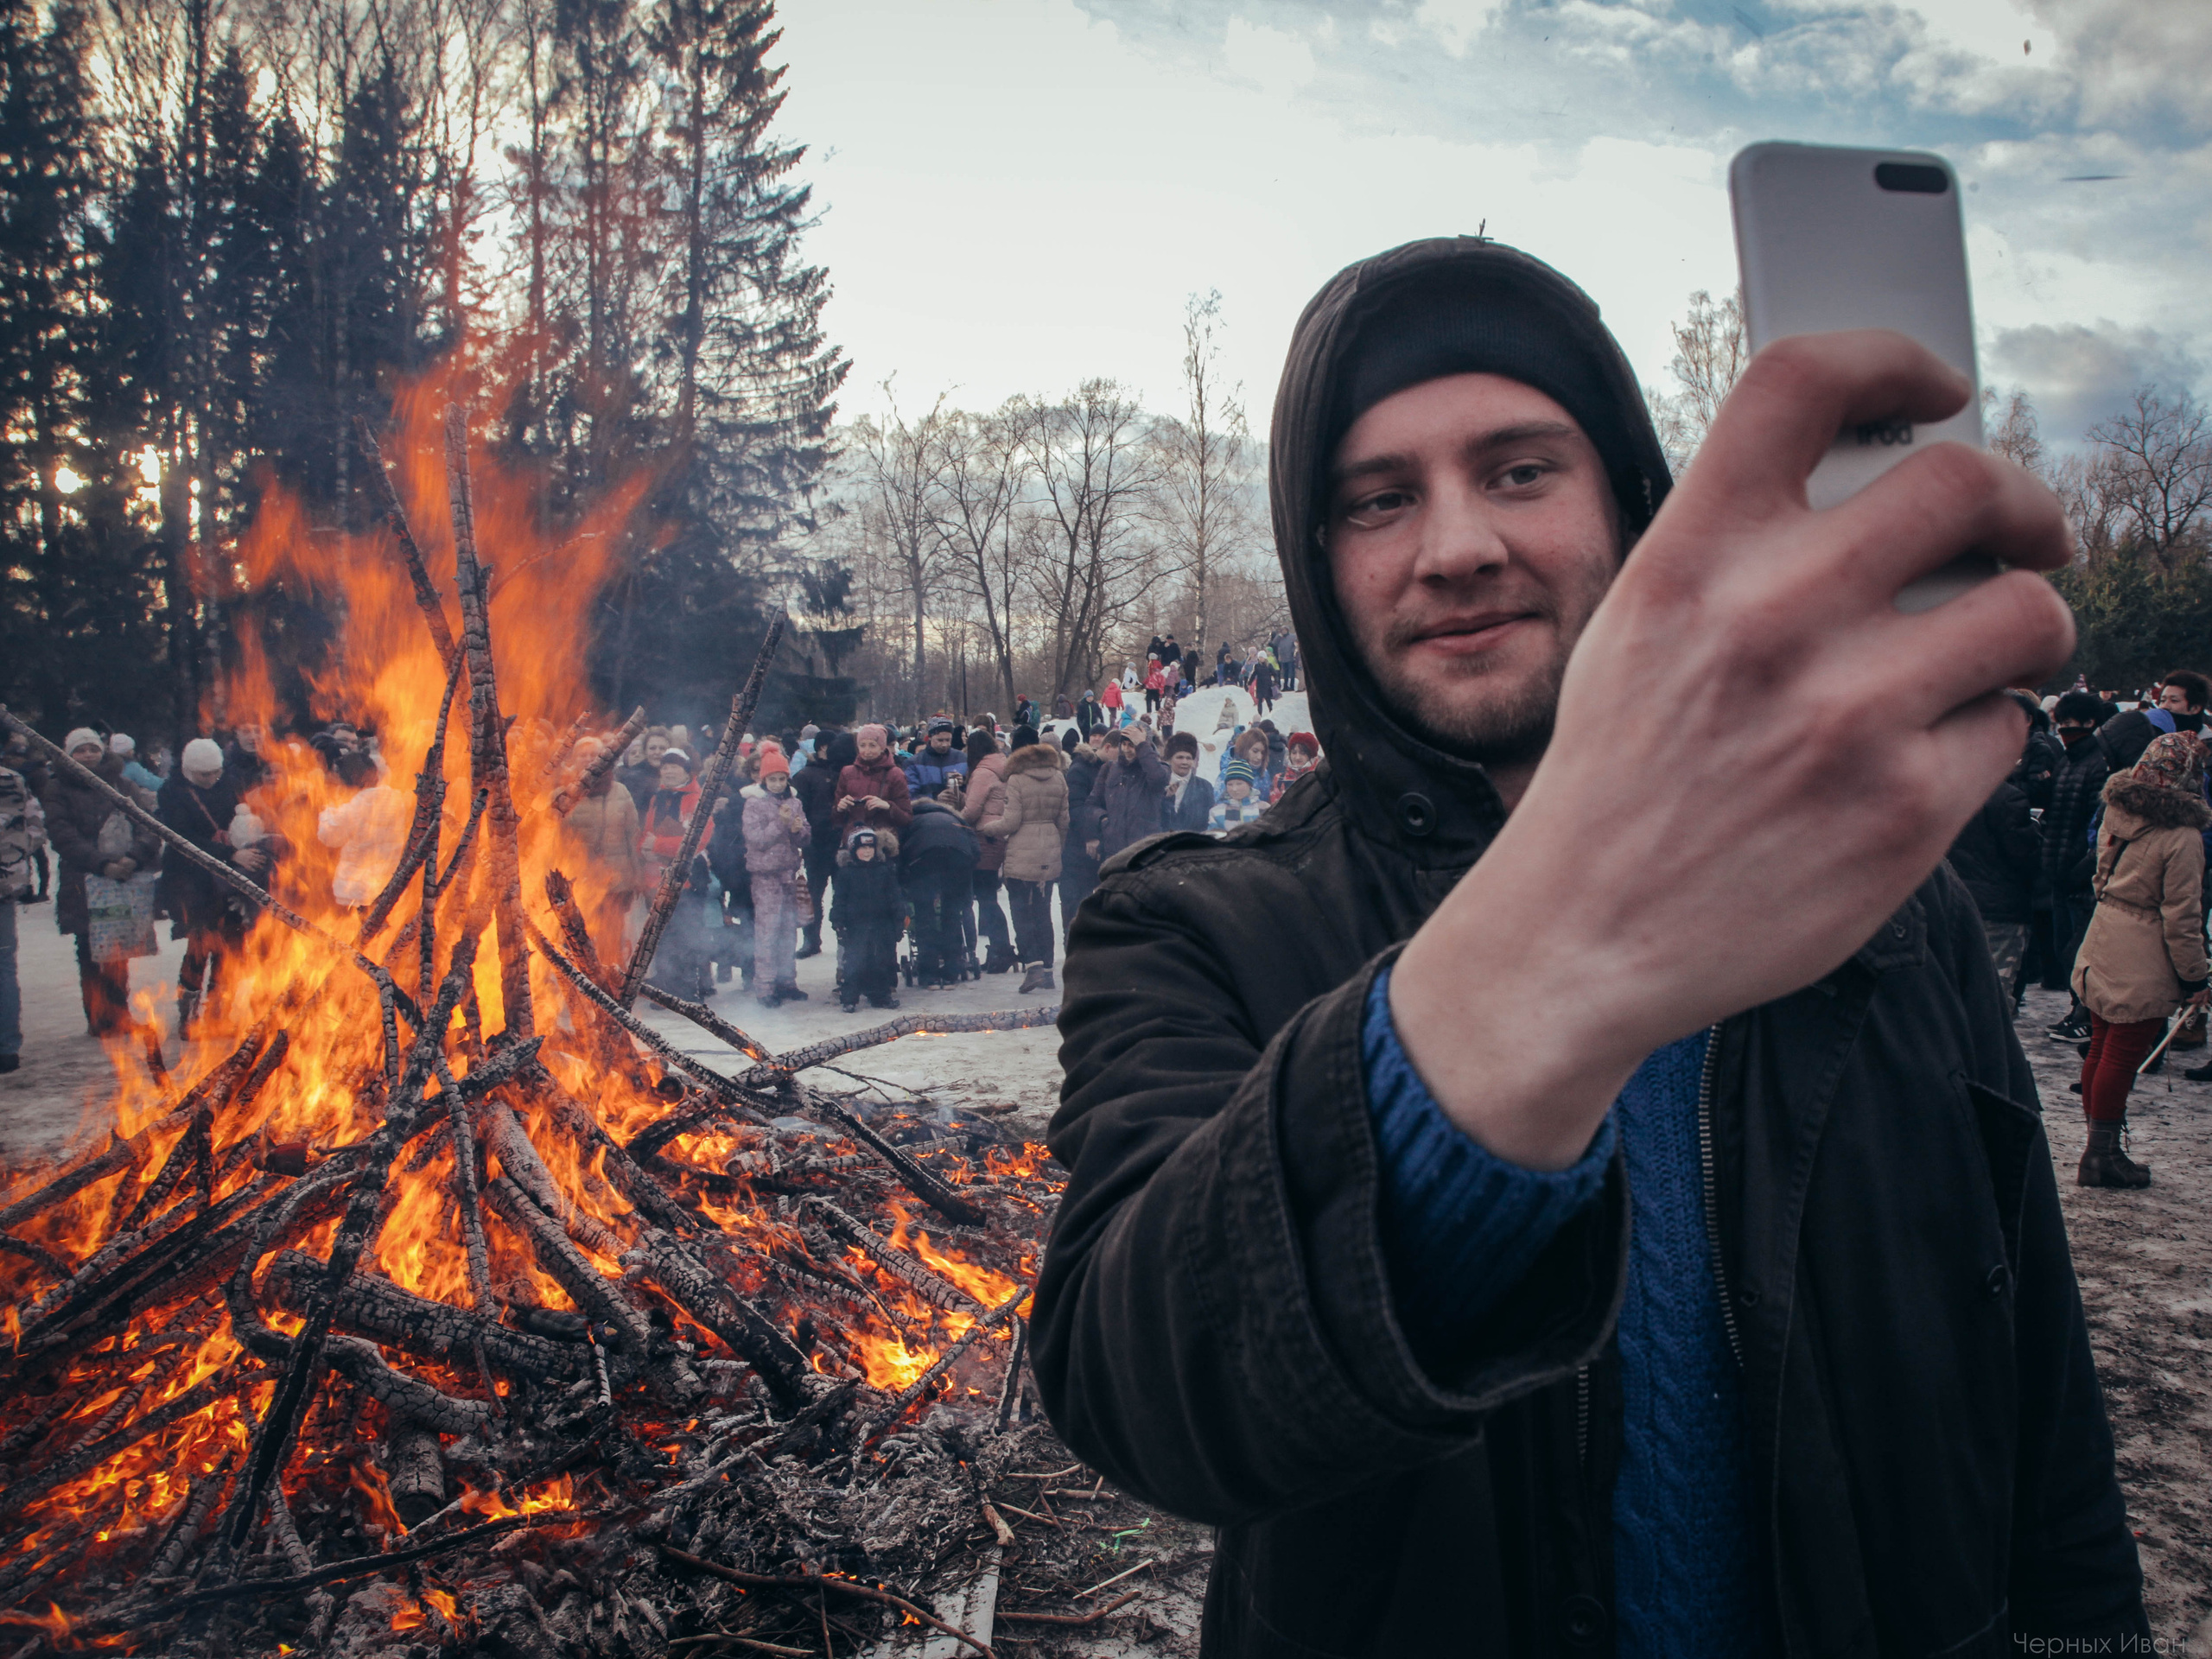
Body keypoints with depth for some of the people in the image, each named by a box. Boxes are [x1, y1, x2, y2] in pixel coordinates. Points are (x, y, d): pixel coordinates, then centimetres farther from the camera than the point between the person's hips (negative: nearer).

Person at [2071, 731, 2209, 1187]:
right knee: (2122, 1056, 2)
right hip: (2143, 962, -7)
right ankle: (2103, 1155, 10)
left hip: (2102, 941, 7)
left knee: (2102, 1047, 15)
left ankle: (2099, 1148, 25)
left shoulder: (2117, 813, 0)